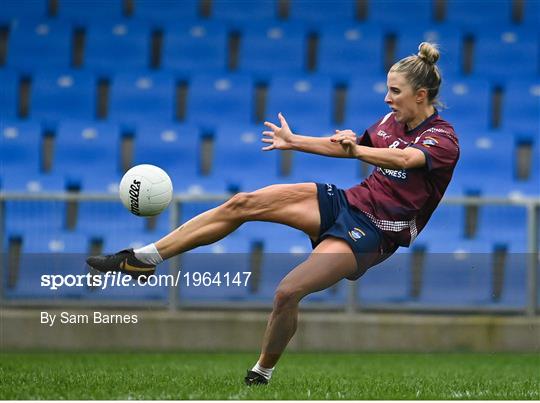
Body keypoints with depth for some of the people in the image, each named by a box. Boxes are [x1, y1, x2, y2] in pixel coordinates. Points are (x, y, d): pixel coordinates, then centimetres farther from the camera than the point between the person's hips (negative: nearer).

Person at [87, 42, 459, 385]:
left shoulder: (443, 139, -14)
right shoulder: (392, 122, 11)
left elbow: (403, 159, -35)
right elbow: (347, 147, 28)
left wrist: (355, 149, -43)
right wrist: (294, 142, 30)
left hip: (373, 234, -8)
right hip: (347, 202, 8)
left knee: (288, 293, -25)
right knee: (244, 204, -9)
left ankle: (261, 375, 0)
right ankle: (144, 258, -8)